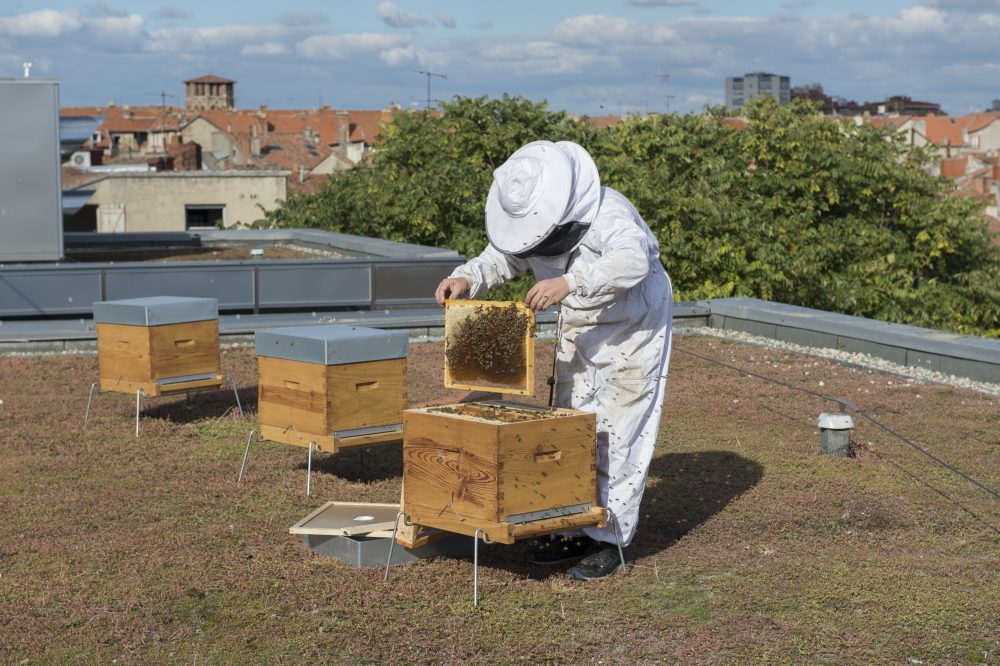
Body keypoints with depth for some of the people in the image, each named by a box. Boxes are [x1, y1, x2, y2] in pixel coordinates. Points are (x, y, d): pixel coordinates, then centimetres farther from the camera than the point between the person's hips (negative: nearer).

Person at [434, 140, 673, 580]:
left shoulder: (607, 213, -32)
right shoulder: (535, 215, -9)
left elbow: (632, 259, -49)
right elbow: (502, 256, 3)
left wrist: (569, 282, -60)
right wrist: (466, 279, -17)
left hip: (631, 328, -7)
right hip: (579, 330, 8)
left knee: (616, 436, -6)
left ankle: (609, 539, 3)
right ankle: (576, 530, 21)